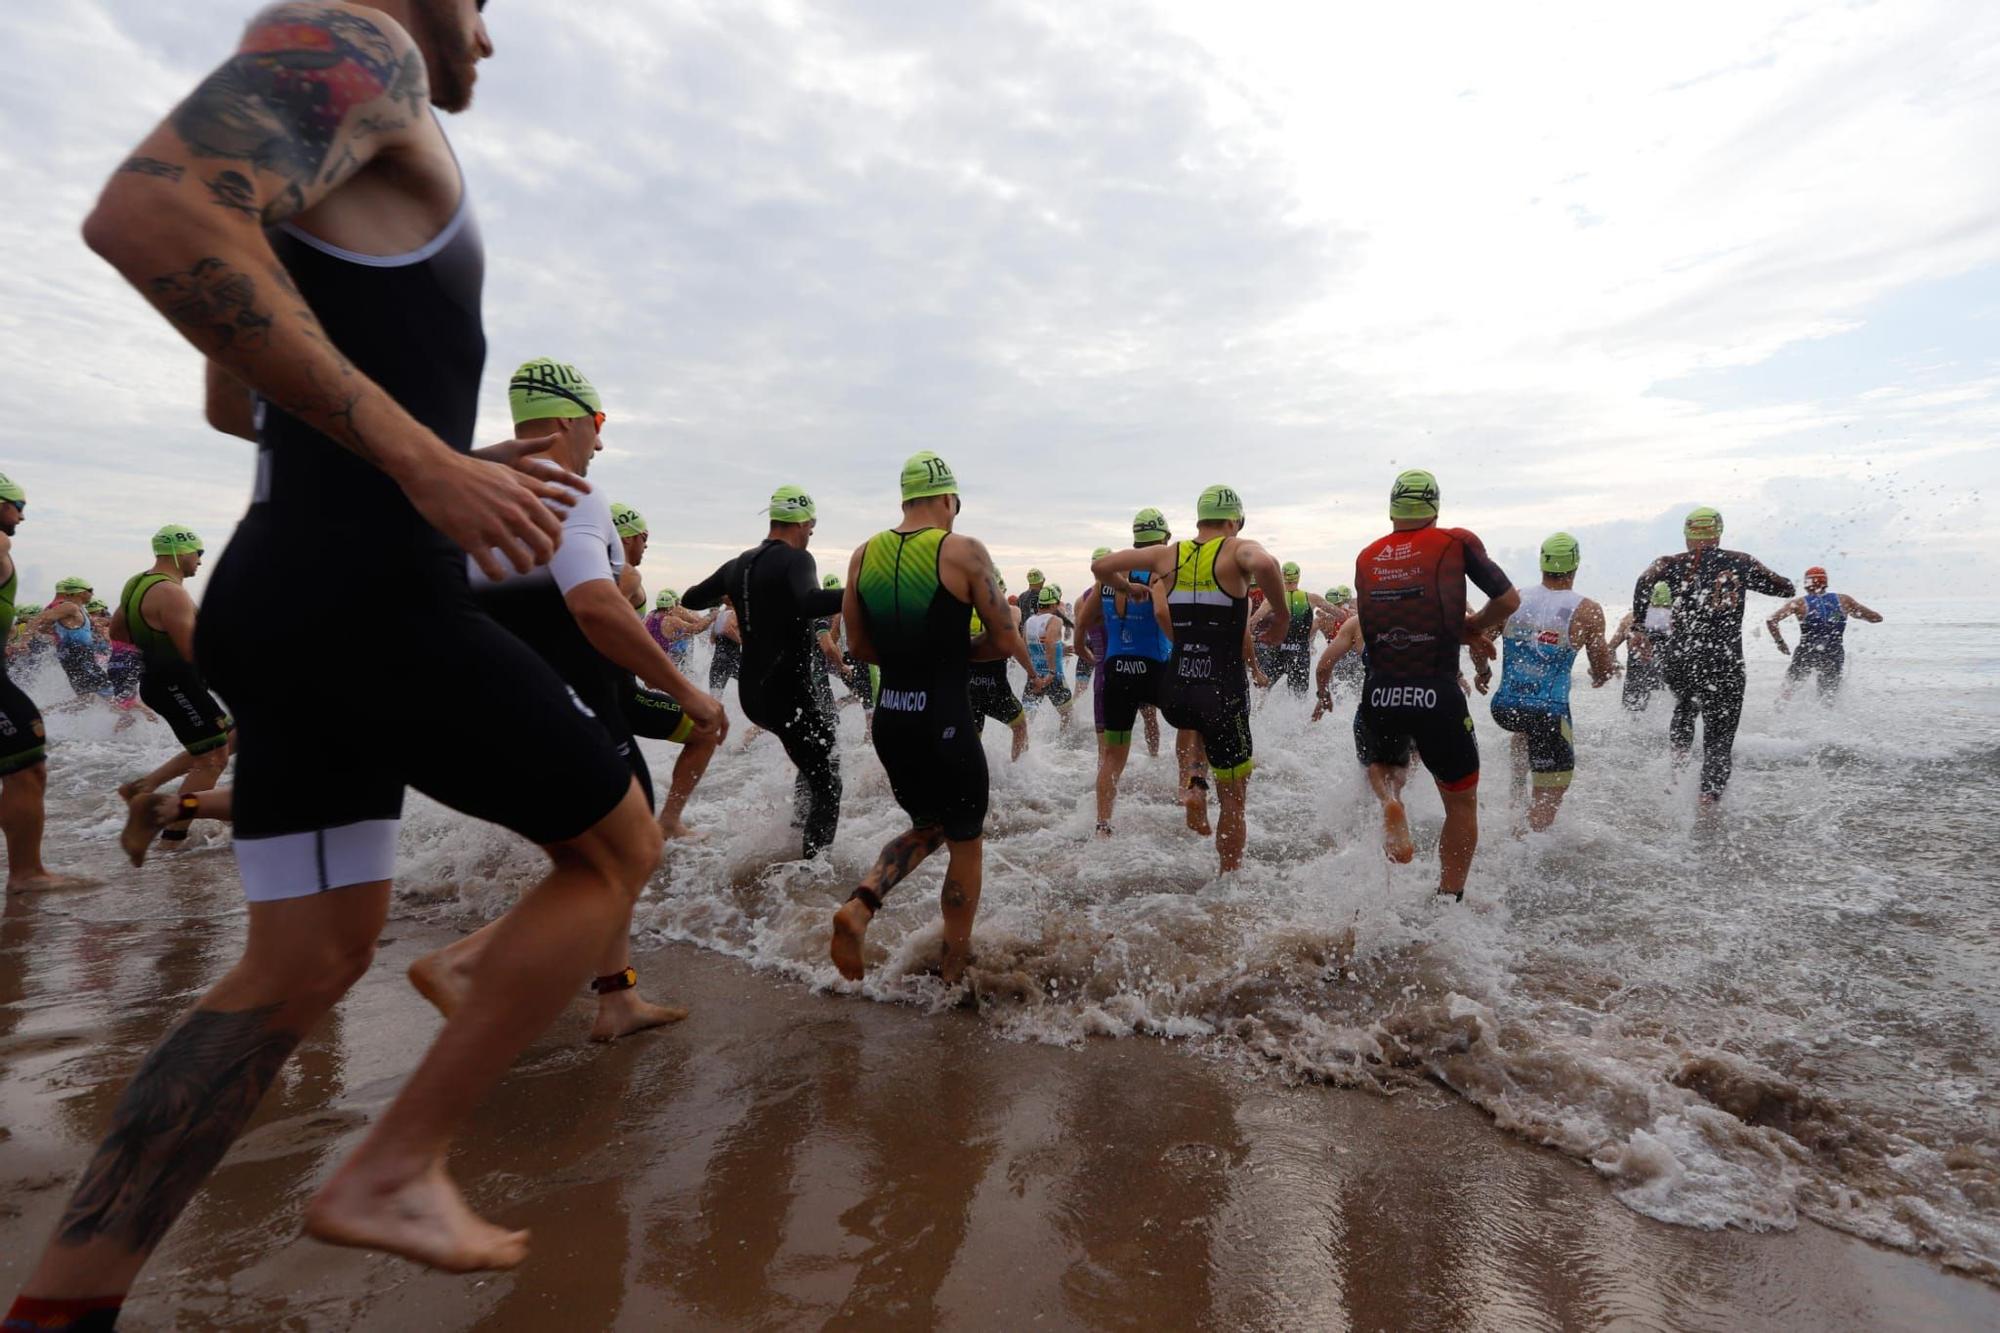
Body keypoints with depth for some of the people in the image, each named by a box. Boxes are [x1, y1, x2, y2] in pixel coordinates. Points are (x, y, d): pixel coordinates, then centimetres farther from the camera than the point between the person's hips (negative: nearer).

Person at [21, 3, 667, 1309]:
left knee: (306, 964, 15)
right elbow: (146, 214, -22)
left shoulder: (301, 191, 26)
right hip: (370, 601, -10)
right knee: (620, 846, 6)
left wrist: (459, 463, 25)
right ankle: (393, 1170, 11)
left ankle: (60, 1303, 22)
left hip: (286, 605, 10)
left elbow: (237, 402, 33)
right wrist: (422, 460, -23)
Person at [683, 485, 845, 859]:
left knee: (814, 759, 29)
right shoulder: (796, 559, -12)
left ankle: (799, 823, 35)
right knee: (826, 780, 2)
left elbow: (690, 599, 24)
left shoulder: (738, 565, 10)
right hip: (792, 691, -8)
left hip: (753, 692, 8)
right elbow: (810, 603, -34)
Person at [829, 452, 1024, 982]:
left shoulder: (864, 554, 5)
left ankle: (861, 902, 4)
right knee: (966, 844, 15)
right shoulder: (964, 551, -9)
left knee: (928, 826, 26)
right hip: (944, 724, -5)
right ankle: (953, 971, 27)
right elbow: (1005, 643, -7)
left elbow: (859, 645, 11)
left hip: (889, 720, 6)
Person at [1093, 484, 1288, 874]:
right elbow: (1265, 564, -28)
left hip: (1174, 692, 4)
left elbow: (1101, 566, 11)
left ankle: (1191, 780, 16)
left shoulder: (1167, 554, 8)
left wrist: (1127, 588, 30)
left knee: (1192, 721, 41)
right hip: (1223, 692, -4)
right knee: (1233, 799, 13)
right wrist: (1281, 615, -13)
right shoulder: (1238, 550, -4)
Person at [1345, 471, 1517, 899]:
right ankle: (1449, 900, 22)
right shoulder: (1457, 542, 2)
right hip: (1436, 696, -2)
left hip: (1378, 696, 3)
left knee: (1382, 766, 31)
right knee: (1462, 803, 18)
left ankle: (1389, 800, -3)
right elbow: (1509, 600, 5)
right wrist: (1473, 626, 22)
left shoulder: (1366, 558, 11)